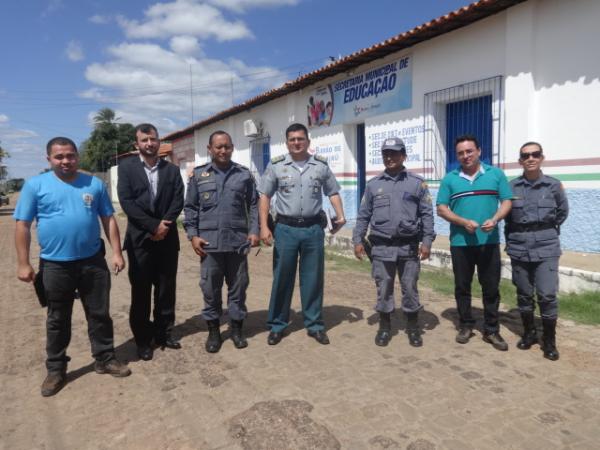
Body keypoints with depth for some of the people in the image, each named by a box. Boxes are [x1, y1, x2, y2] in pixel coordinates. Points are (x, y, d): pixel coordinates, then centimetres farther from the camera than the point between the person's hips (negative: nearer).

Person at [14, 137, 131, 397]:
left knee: (99, 314, 10)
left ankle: (105, 359, 26)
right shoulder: (35, 185, -2)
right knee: (57, 320, 13)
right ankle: (56, 370, 27)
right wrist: (23, 263, -7)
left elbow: (109, 219, 5)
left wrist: (117, 252, -1)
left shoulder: (94, 184, 3)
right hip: (55, 265, -1)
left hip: (93, 262, 2)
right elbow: (22, 226, -3)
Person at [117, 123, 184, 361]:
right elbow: (126, 202, -8)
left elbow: (178, 201, 0)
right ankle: (143, 339, 17)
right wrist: (154, 225, -15)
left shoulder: (172, 169, 9)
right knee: (141, 291, 5)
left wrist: (164, 225, -14)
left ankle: (164, 332, 24)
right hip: (140, 238, -2)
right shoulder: (126, 167, 2)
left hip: (167, 238, 2)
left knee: (166, 288, 10)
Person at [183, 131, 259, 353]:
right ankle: (213, 330, 23)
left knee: (238, 286, 9)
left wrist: (254, 230, -3)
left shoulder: (244, 174, 6)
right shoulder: (198, 175, 5)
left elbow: (253, 205, 8)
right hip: (210, 242, 0)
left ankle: (237, 327, 24)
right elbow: (190, 207, 6)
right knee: (210, 288, 8)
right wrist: (192, 235, -2)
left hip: (238, 241, 0)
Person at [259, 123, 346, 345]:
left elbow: (333, 192, 11)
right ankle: (277, 325, 20)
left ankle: (314, 325, 23)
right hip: (285, 229, -1)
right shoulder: (276, 165, 1)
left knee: (313, 279, 9)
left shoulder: (321, 165, 5)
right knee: (282, 279, 6)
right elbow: (264, 196, 1)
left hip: (313, 229, 1)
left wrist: (340, 216, -5)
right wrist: (264, 226, -7)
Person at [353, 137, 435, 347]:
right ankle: (384, 327, 22)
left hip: (409, 246, -1)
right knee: (383, 288, 7)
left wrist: (427, 241, -6)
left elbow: (427, 214, 2)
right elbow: (363, 215, 8)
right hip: (381, 247, 1)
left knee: (410, 287, 7)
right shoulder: (373, 184, 7)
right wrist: (358, 239, 1)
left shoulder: (417, 183, 3)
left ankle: (413, 327, 22)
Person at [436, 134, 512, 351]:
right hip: (460, 242, 0)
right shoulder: (450, 179, 3)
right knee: (462, 287, 9)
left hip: (489, 242, 0)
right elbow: (441, 209, 0)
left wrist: (494, 220, -18)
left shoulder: (496, 174, 4)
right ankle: (465, 325, 25)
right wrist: (463, 222, -15)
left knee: (491, 287, 6)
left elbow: (506, 201, 2)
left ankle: (491, 330, 19)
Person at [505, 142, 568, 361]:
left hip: (546, 248, -1)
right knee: (524, 294, 10)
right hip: (519, 249, 1)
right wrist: (512, 238, 8)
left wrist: (547, 232, 12)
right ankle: (529, 333, 29)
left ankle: (549, 341, 11)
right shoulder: (512, 187, -1)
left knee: (547, 295, -6)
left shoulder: (554, 185, -1)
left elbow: (563, 212, 12)